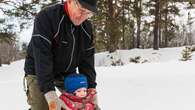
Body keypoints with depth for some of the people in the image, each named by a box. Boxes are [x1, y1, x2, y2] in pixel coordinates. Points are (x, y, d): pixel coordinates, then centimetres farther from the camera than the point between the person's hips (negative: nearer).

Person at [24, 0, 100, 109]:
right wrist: (50, 95, -35)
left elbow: (87, 59, 0)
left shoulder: (87, 27, -4)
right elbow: (41, 58, -30)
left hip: (68, 73, 5)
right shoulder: (46, 17, -25)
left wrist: (91, 88, -9)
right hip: (39, 73, -5)